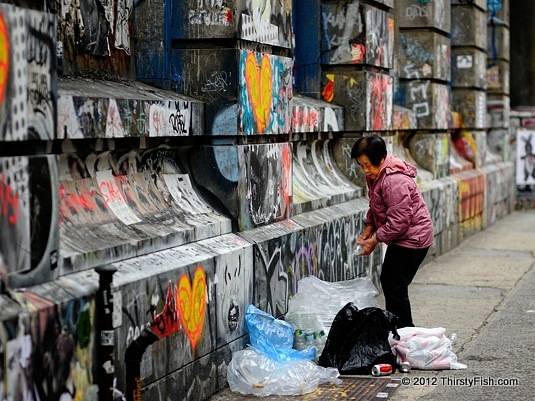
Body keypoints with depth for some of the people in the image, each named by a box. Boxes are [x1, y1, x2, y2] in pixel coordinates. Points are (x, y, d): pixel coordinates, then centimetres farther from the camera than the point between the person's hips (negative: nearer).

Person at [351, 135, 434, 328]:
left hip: (412, 239, -11)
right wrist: (369, 228, 3)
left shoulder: (395, 181, -27)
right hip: (401, 239, 11)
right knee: (387, 281, 17)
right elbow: (375, 207, 18)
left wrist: (375, 240, -21)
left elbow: (399, 221, -27)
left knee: (395, 287, -11)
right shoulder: (375, 175, 5)